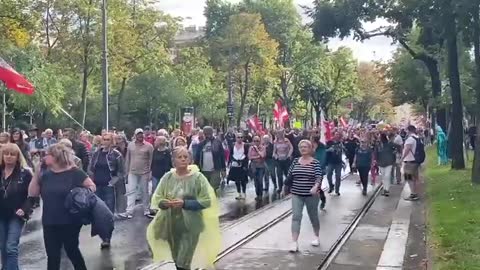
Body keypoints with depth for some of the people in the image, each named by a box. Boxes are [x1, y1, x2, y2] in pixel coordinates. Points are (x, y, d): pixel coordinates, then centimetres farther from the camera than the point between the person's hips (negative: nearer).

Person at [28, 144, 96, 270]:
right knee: (52, 256, 10)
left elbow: (92, 186, -5)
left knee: (72, 252, 9)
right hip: (50, 223, 5)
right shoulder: (46, 175, 6)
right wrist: (36, 173, -5)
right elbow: (32, 193, 2)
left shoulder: (74, 173, -9)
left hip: (70, 222, -5)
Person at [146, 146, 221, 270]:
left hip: (190, 226, -4)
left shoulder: (197, 177, -10)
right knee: (176, 260, 19)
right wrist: (165, 203, -20)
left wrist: (184, 203, -22)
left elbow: (206, 201, -13)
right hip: (171, 224, 4)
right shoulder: (167, 177, 0)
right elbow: (156, 198, 2)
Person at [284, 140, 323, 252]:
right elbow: (290, 176, 11)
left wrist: (316, 186, -36)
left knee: (313, 216, 14)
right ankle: (294, 242, -11)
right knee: (296, 216, -8)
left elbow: (319, 177, -18)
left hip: (311, 195, -2)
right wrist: (287, 188, 12)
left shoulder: (315, 163, -7)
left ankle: (316, 236, 38)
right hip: (296, 194, 2)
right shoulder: (295, 162, 3)